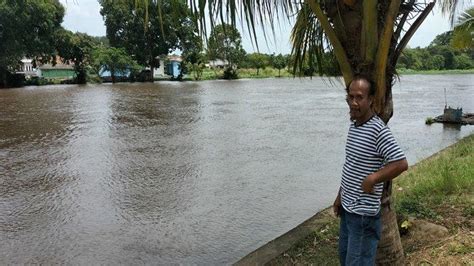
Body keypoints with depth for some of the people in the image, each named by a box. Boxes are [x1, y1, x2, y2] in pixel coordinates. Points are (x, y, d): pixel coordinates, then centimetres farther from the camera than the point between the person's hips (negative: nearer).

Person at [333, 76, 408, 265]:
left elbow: (401, 164, -24)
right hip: (347, 207, 9)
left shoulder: (378, 130, -21)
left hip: (364, 212, -9)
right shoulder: (353, 125, 7)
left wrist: (371, 179, -20)